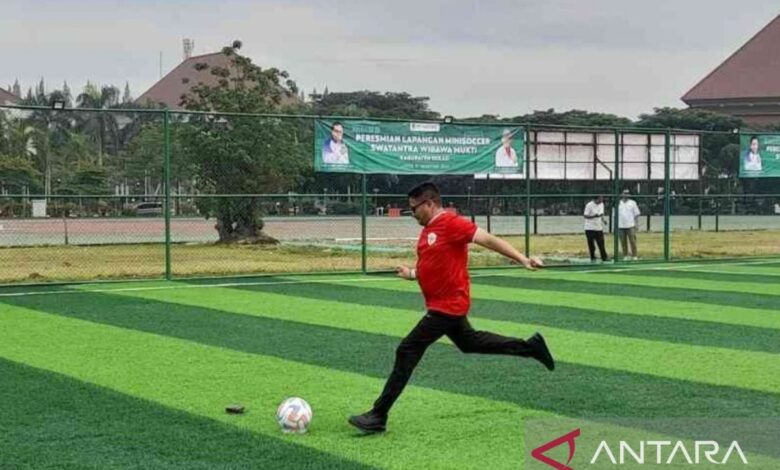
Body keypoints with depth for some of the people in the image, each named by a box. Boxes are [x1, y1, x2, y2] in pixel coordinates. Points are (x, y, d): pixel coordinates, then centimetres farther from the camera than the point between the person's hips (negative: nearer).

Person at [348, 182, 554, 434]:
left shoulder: (451, 223, -17)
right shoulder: (427, 230, 11)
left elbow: (488, 240, -21)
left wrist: (523, 259, -27)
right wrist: (411, 274, -1)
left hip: (447, 306, -10)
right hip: (446, 304, 10)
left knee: (407, 352, -10)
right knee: (469, 342, 26)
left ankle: (378, 416, -5)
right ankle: (530, 346, 36)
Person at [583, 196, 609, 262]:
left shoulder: (601, 204, 8)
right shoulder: (589, 205, -14)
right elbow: (585, 216, -14)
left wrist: (603, 220, 5)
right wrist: (594, 216, -27)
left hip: (599, 228, 5)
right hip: (590, 228, -5)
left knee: (601, 244, 3)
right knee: (591, 244, 0)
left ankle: (604, 257, 9)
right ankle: (593, 258, 10)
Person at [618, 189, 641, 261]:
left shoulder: (632, 203, 6)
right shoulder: (618, 203, 9)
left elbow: (636, 214, 5)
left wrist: (636, 224, -3)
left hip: (630, 225, -2)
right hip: (621, 226, 2)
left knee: (633, 241, -5)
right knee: (623, 242, 4)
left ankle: (634, 256, -1)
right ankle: (625, 255, 11)